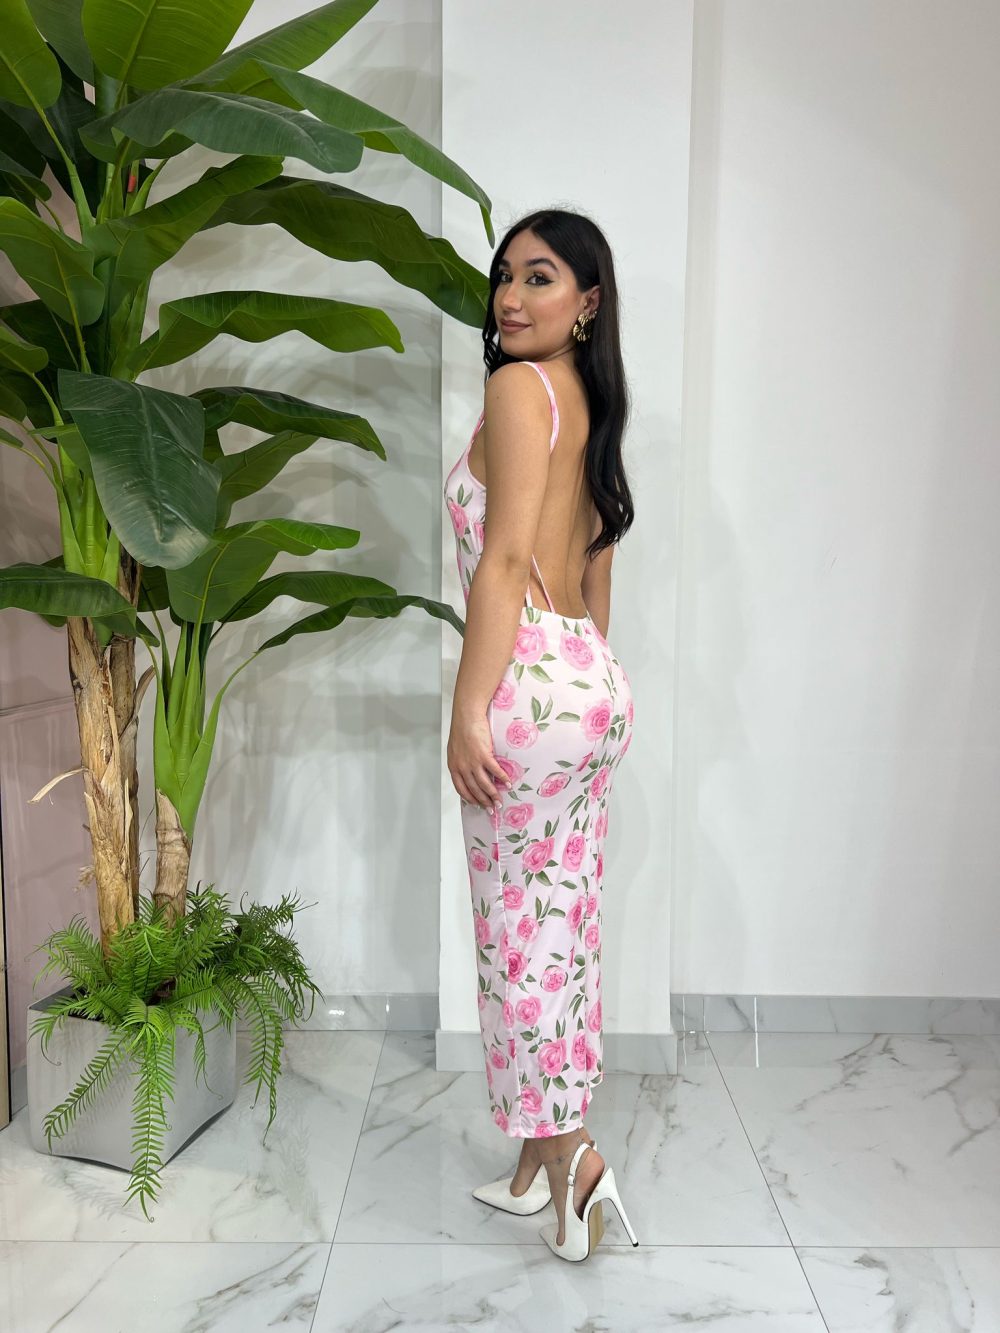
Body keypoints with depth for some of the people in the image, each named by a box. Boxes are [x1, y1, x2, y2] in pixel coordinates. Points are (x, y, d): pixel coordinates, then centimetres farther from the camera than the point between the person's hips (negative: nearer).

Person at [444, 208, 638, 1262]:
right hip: (600, 686, 9)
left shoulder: (520, 387, -7)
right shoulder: (590, 405, 19)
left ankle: (566, 1155, 9)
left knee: (516, 934, 1)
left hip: (533, 681, -9)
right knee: (565, 935, 13)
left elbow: (504, 557, -16)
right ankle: (543, 1162, 26)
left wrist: (467, 711, -18)